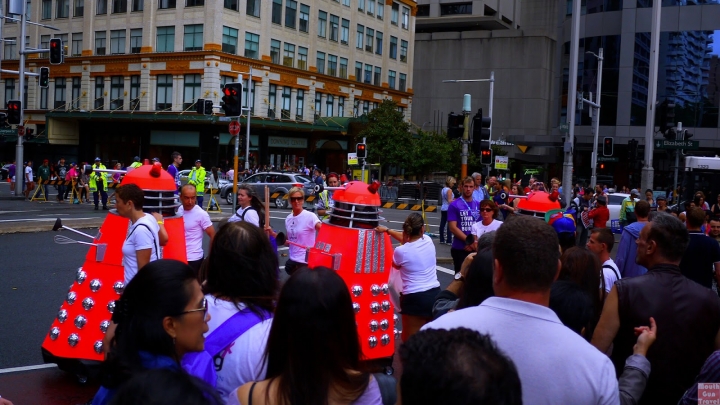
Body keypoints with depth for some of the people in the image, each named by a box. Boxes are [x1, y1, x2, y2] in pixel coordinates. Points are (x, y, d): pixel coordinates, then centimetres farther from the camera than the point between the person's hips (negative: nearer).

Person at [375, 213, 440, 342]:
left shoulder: (401, 251, -10)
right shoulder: (428, 241, 3)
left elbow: (396, 266, 14)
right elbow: (408, 239, 24)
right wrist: (387, 230, 31)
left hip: (414, 298, -5)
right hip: (435, 294, 5)